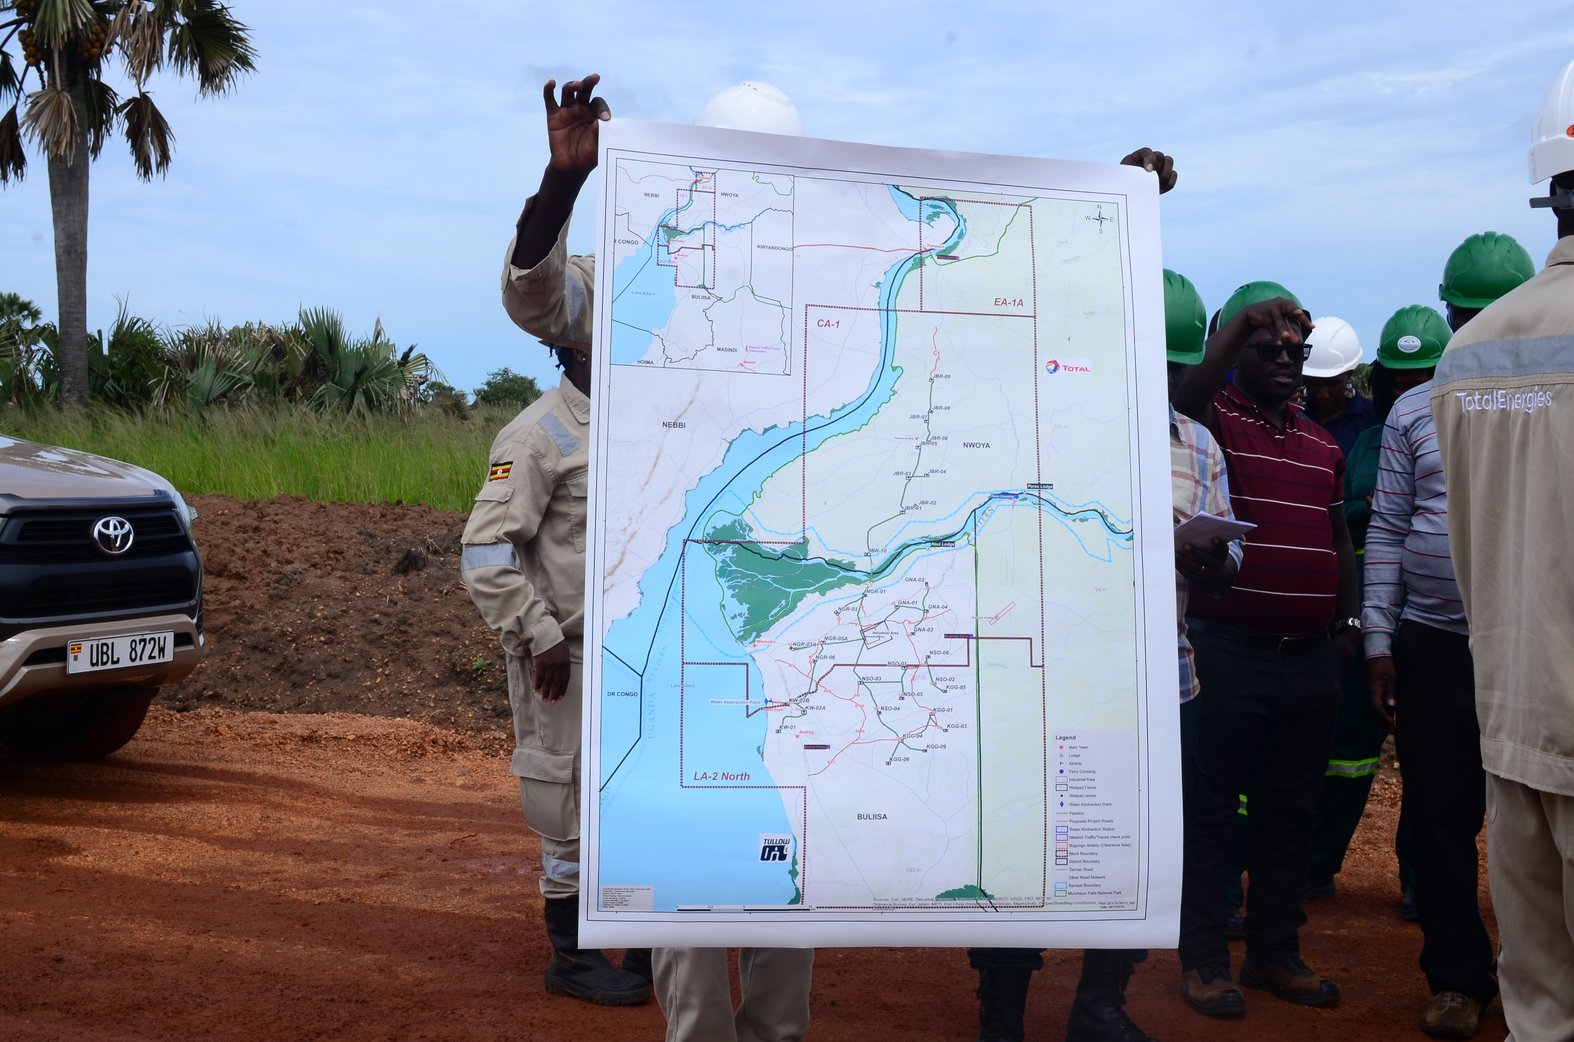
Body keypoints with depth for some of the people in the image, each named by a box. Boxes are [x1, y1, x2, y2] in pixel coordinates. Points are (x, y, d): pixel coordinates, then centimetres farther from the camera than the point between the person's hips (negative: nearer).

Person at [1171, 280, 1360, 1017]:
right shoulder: (1212, 419, -2)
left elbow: (1338, 539, 22)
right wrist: (1243, 321, -27)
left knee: (1290, 812, 13)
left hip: (1312, 656, 6)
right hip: (1231, 652, -6)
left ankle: (1276, 951, 26)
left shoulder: (1322, 445, 16)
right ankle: (1203, 958, 13)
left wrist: (1348, 621, 14)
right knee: (1212, 809, 2)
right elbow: (1180, 401, -26)